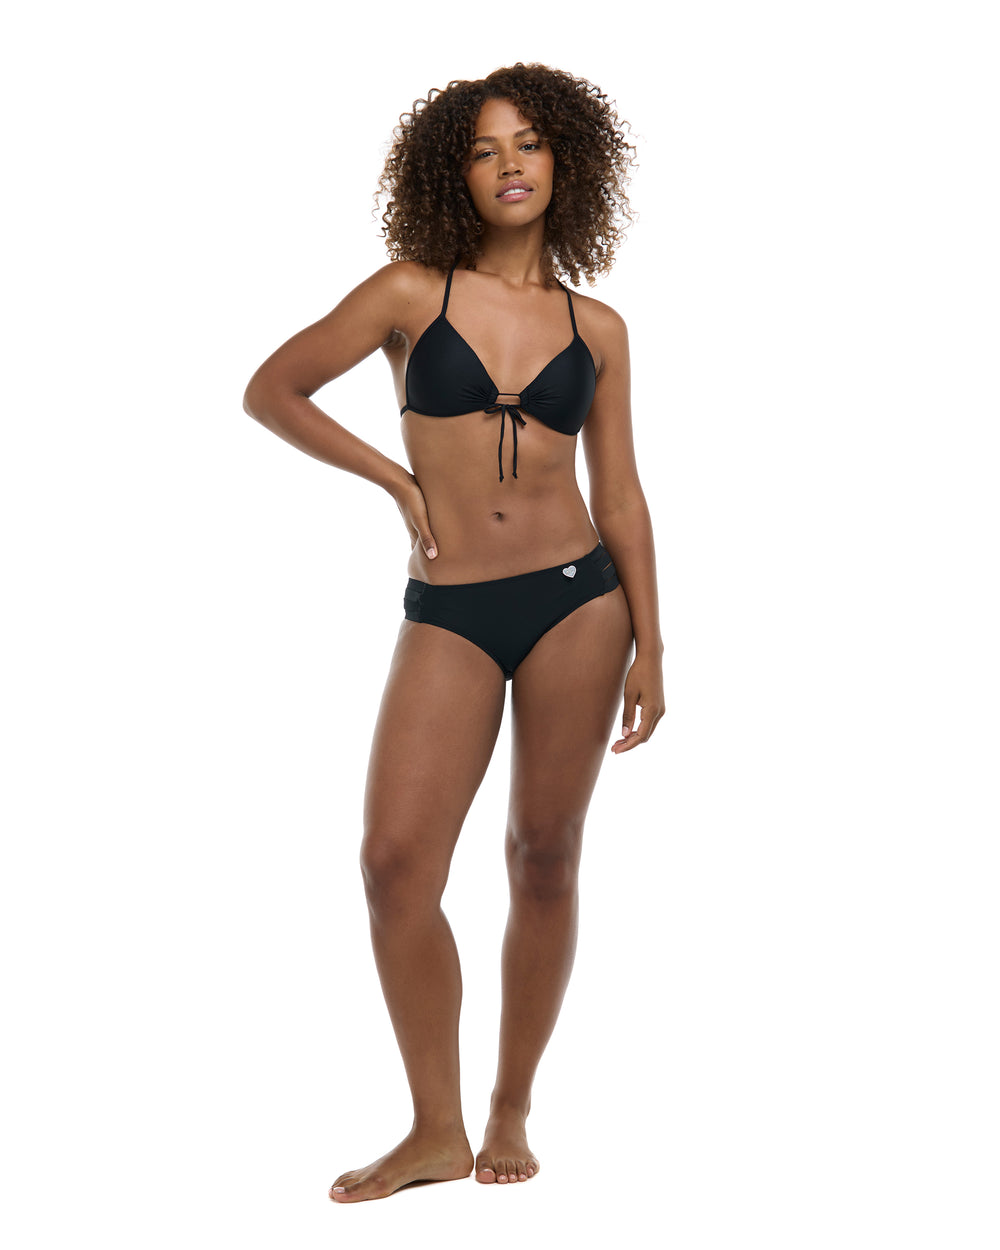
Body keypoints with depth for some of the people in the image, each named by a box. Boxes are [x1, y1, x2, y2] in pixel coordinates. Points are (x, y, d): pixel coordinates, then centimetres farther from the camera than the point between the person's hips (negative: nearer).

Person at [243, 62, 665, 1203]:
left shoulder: (595, 326, 8)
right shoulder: (411, 293, 2)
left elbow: (620, 495, 10)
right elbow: (270, 391, 7)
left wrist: (650, 644, 5)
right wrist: (398, 481, 5)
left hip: (577, 595, 1)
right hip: (449, 610, -1)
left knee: (545, 855, 5)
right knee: (396, 858, -11)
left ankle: (511, 1110, 19)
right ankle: (436, 1129, 1)